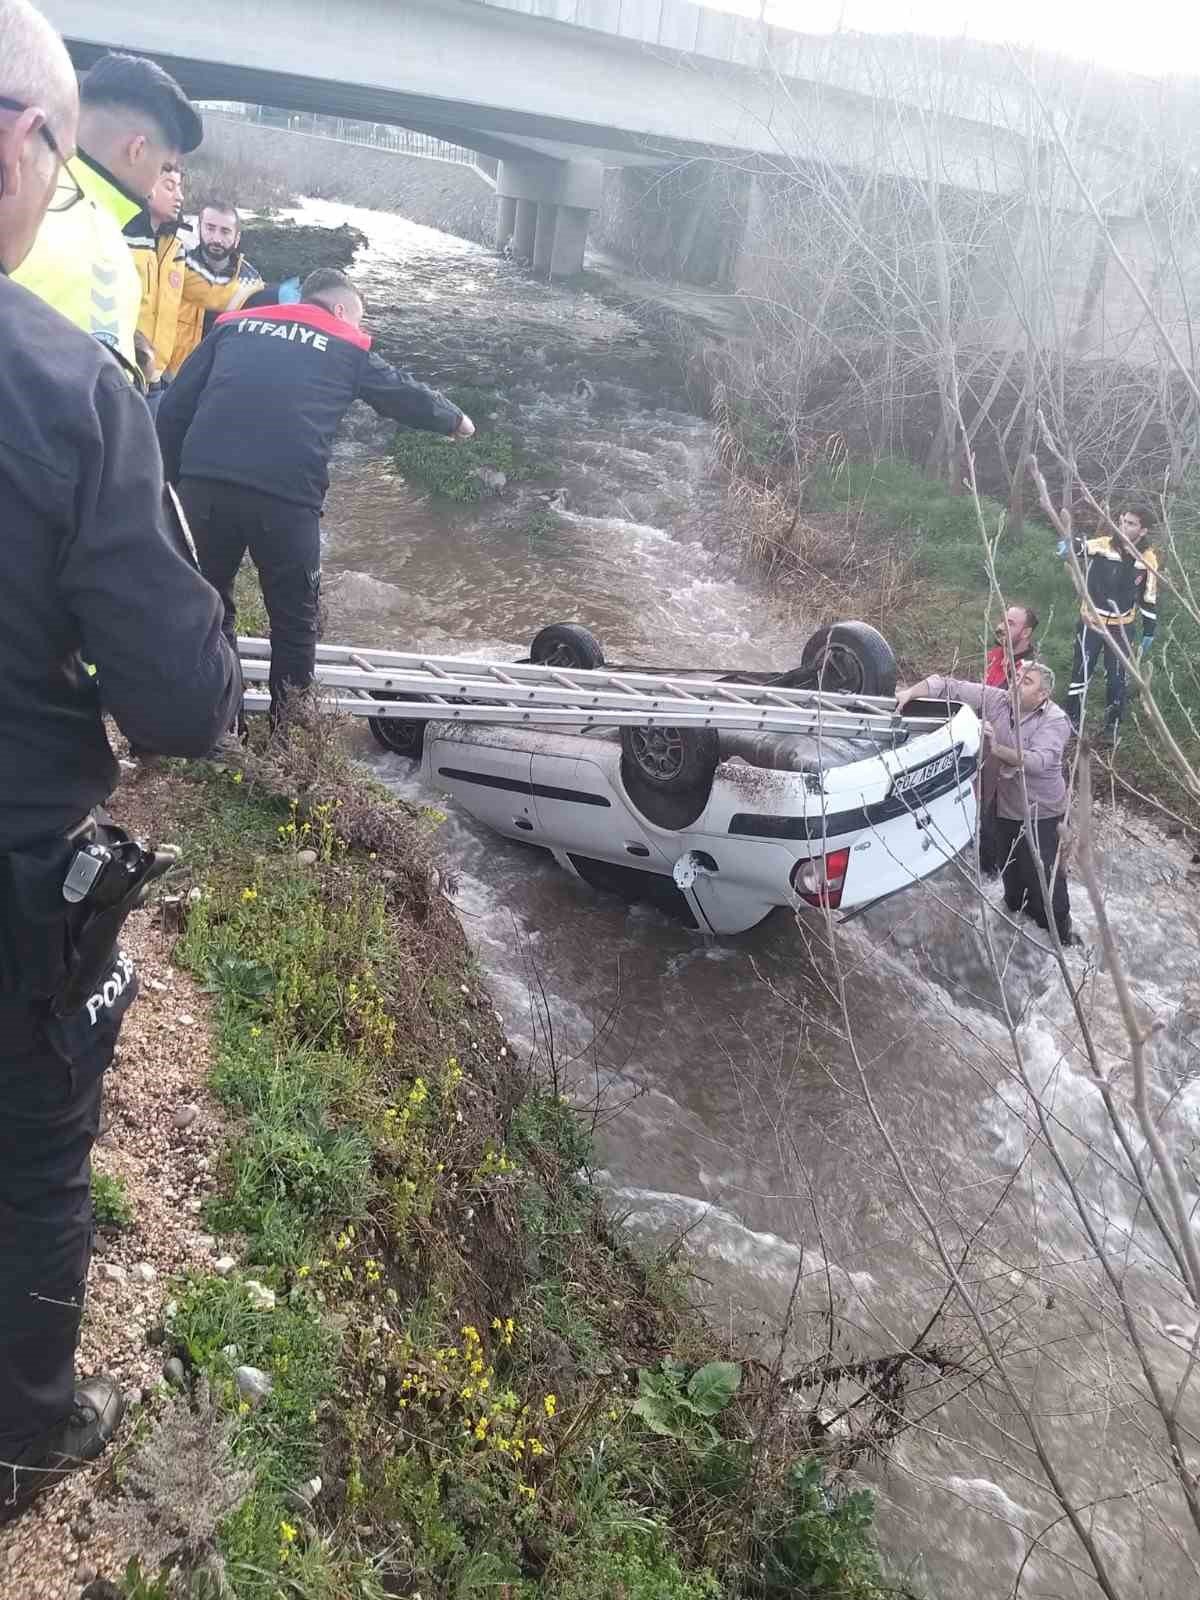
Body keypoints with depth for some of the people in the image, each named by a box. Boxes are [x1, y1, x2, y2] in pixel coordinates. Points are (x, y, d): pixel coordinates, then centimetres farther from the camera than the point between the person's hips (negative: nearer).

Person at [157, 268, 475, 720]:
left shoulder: (234, 324, 23)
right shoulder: (348, 347, 17)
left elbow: (174, 405, 17)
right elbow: (404, 393, 31)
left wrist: (172, 476, 23)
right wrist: (454, 420, 49)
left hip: (203, 481, 3)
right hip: (286, 495, -3)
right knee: (294, 618, 14)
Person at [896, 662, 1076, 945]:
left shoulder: (1054, 720, -19)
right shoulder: (996, 700, -7)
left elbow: (1038, 761, -34)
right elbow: (951, 687, -10)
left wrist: (998, 750, -47)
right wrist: (911, 692, -25)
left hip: (1040, 813, -5)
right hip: (1005, 808, 5)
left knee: (1044, 873, 1)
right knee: (1010, 869, 21)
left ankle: (1060, 929, 21)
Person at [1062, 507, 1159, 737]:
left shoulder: (1148, 558, -5)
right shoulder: (1103, 545, -13)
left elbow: (1149, 597, 5)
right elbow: (1082, 547, -35)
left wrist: (1149, 631, 7)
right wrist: (1070, 545, -60)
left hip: (1122, 626, 2)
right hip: (1092, 622, -2)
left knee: (1118, 677, 9)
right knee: (1082, 671, 5)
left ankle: (1112, 724, 27)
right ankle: (1072, 720, 20)